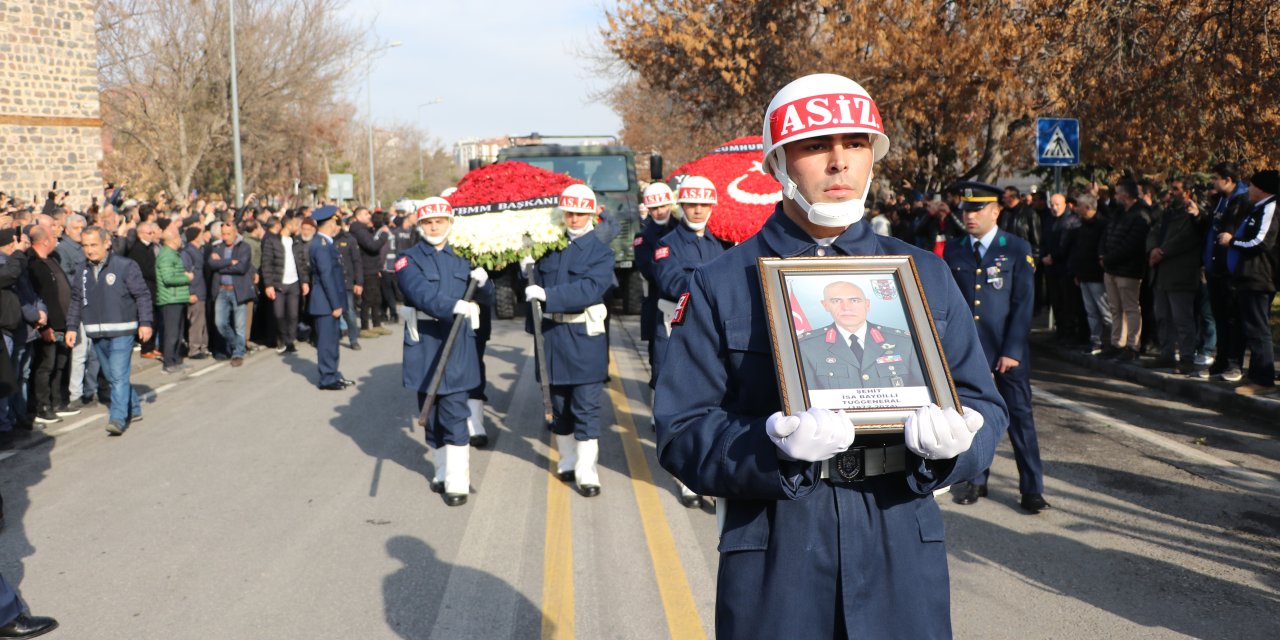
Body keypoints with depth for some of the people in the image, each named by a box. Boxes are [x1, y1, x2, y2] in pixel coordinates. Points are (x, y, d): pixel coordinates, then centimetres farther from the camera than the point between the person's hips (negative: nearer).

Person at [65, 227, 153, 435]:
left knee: (119, 375, -13)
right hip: (97, 334, 6)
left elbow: (143, 295, -5)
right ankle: (133, 409, 28)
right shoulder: (83, 272, 9)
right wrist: (72, 327, 10)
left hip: (121, 332, -6)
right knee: (112, 377, 13)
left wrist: (145, 322, -10)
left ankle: (118, 418, -13)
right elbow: (76, 301, 17)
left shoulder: (125, 266, -7)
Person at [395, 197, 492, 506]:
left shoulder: (462, 258, 11)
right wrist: (454, 305, -34)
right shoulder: (408, 259, 1)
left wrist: (482, 281, -4)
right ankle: (444, 471, 25)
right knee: (432, 413, 10)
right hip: (424, 342, 0)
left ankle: (457, 482, -4)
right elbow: (421, 293, -18)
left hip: (458, 343, 0)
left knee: (454, 414, -6)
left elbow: (485, 295, 19)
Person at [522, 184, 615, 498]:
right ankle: (567, 460, 29)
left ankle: (586, 472, 1)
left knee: (586, 408, -2)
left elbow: (590, 289, -20)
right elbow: (538, 283, 14)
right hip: (552, 335, 4)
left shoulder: (600, 252, -5)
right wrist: (528, 268, -6)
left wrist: (547, 295, -25)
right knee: (559, 405, 15)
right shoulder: (550, 245, 7)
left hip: (584, 339, -4)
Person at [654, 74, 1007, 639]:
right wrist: (771, 443, -25)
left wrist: (951, 436, -16)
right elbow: (681, 433, -6)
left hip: (903, 555, 3)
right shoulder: (721, 287, -1)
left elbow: (983, 405, 6)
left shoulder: (926, 275, 8)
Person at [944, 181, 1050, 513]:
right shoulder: (954, 250, 6)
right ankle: (976, 480, 24)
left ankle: (1032, 488, 8)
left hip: (1008, 348, -2)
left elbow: (1023, 303, -6)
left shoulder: (1017, 249, -2)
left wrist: (1012, 350, -12)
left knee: (1020, 416, 1)